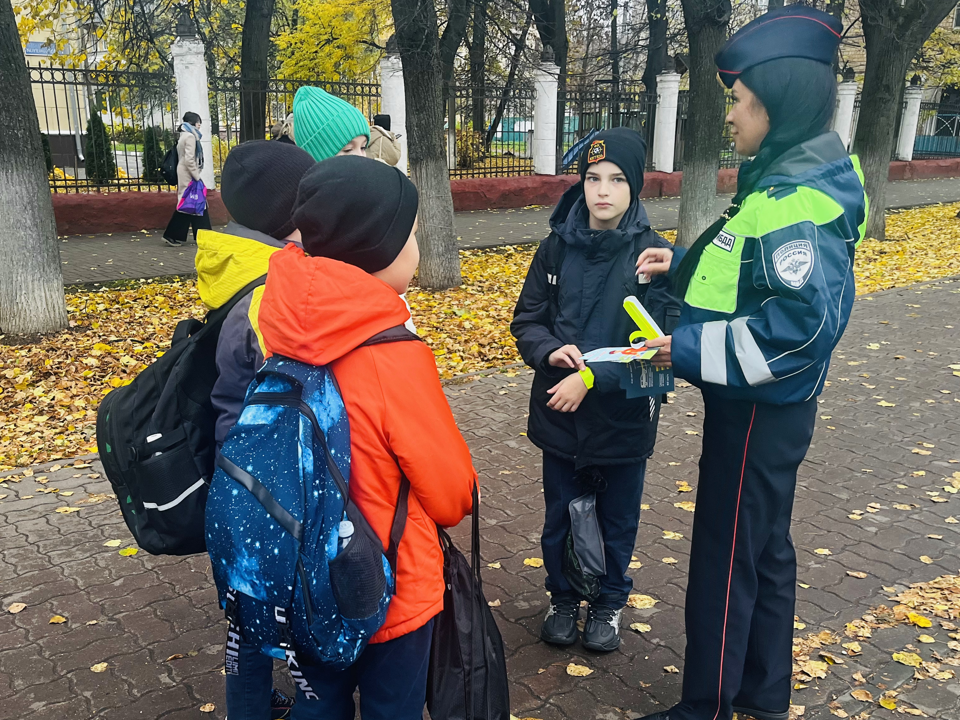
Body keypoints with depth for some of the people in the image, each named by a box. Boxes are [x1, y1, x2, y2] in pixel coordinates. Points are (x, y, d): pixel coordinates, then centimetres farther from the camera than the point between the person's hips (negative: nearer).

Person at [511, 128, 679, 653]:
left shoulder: (653, 254, -11)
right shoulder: (557, 248, -2)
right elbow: (526, 321, 2)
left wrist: (590, 378, -22)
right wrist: (551, 351, -19)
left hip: (624, 414, -2)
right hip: (559, 412, 2)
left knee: (617, 521, 16)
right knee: (559, 516, 18)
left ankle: (609, 603, 41)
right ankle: (562, 598, 42)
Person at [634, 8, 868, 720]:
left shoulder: (799, 200, -23)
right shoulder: (791, 179, 7)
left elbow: (800, 321, -31)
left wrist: (689, 348, -25)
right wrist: (684, 263, 8)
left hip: (759, 411, -10)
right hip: (761, 405, 10)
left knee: (724, 557, 5)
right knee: (766, 549, 20)